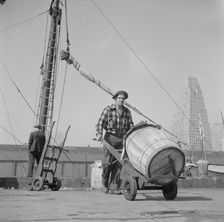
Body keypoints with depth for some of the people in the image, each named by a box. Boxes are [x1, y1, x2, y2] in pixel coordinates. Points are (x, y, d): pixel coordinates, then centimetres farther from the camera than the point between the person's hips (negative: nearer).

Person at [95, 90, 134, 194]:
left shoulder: (127, 111, 7)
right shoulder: (108, 109, -3)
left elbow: (130, 126, 9)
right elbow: (100, 123, -9)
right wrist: (99, 134, -24)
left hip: (122, 139, 3)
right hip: (110, 137, -3)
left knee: (118, 163, -3)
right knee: (107, 162, -6)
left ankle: (114, 187, 3)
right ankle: (104, 184, 17)